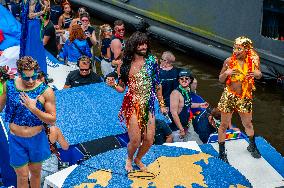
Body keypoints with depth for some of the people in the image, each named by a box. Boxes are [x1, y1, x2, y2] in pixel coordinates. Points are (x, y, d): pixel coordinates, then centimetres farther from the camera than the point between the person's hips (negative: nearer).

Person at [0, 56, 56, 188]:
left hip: (37, 139, 0)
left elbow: (52, 119, -15)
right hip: (16, 140, 0)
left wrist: (33, 109, -27)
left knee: (36, 172, 19)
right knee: (22, 177, 8)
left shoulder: (46, 91, -16)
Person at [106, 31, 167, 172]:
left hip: (148, 106, 2)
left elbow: (157, 84, 8)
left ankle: (138, 159, 33)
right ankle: (129, 159, 28)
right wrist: (113, 85, -17)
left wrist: (162, 104, 10)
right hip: (132, 105, -2)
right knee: (135, 140, -6)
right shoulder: (126, 63, -1)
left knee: (149, 140, 2)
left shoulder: (152, 61, 2)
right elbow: (122, 88, 4)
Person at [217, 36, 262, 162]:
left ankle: (252, 146, 45)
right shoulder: (229, 61, -12)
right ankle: (221, 152, 22)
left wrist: (257, 74, -14)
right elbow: (221, 80, -1)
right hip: (229, 96, -2)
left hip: (245, 97, 2)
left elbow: (259, 76, 11)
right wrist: (226, 73, -23)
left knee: (248, 124, 19)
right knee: (224, 125, 6)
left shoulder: (253, 61, -8)